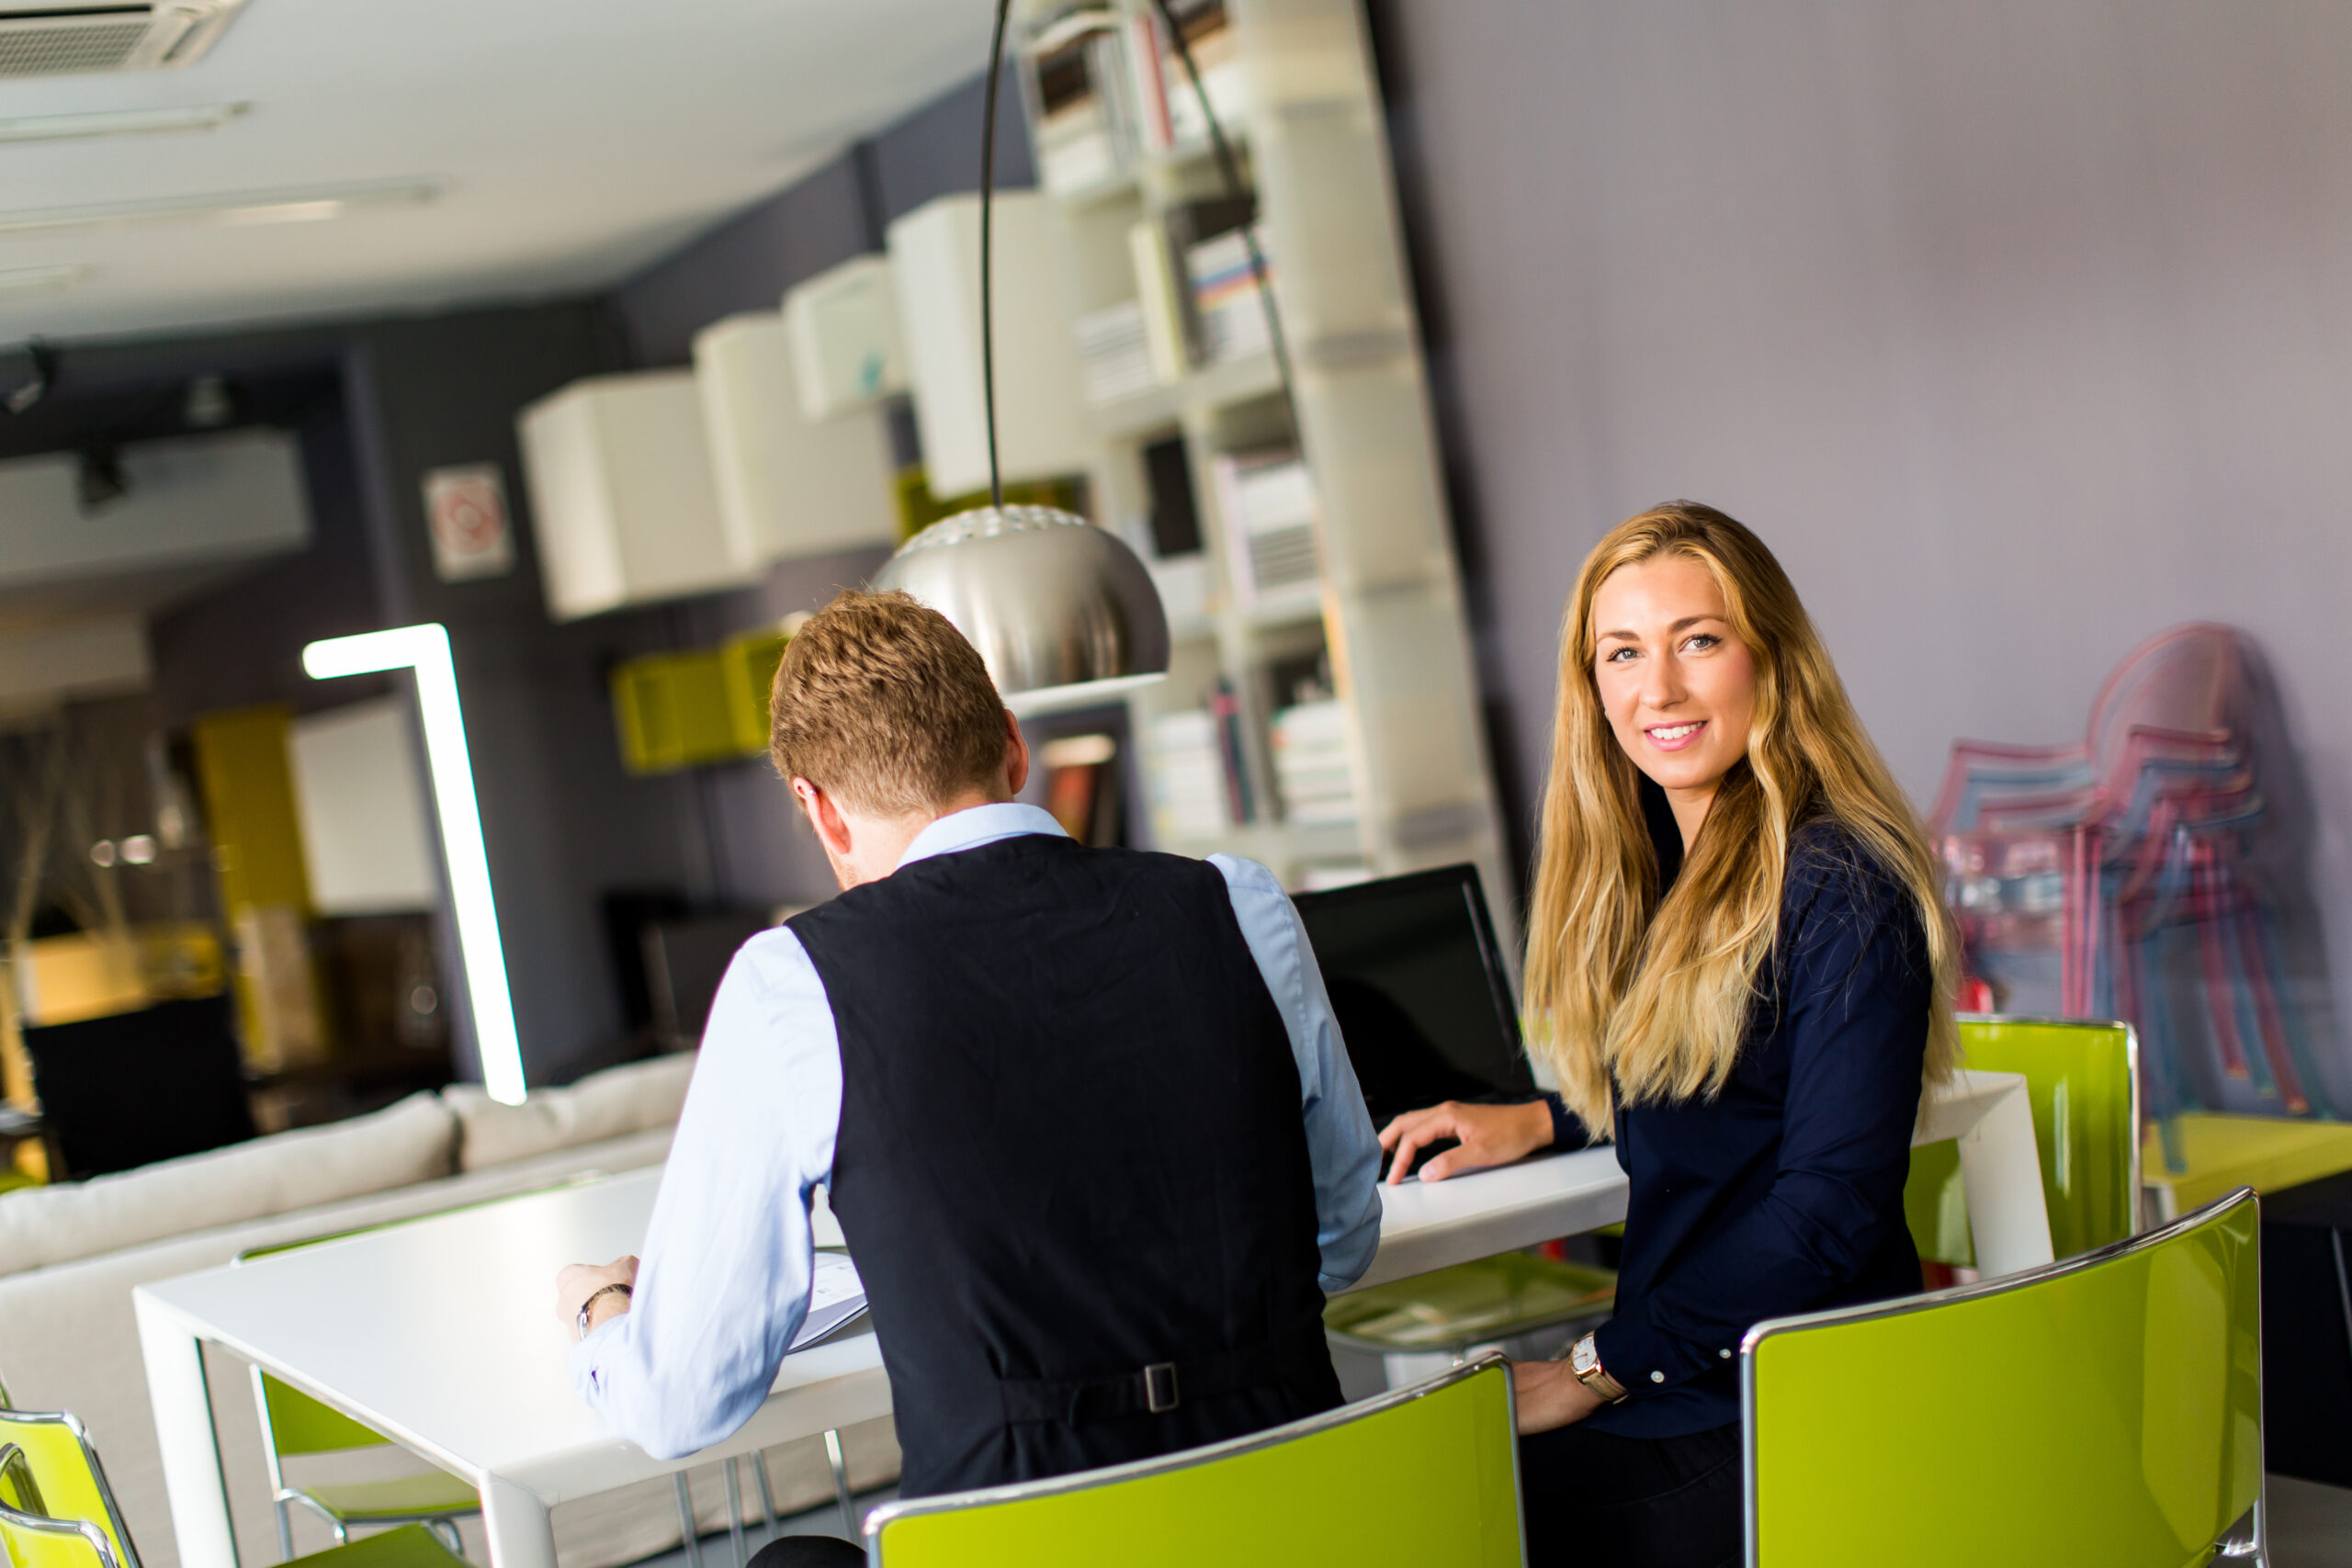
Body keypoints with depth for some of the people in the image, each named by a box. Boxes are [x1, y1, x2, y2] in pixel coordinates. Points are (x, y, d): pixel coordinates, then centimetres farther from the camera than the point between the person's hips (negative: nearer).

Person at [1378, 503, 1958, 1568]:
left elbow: (1830, 1209, -19)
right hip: (1677, 1379, 8)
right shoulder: (1650, 875, 11)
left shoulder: (1842, 896, -16)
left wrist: (1604, 1366, -17)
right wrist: (1541, 1122, 12)